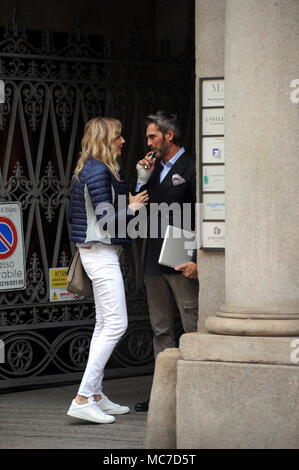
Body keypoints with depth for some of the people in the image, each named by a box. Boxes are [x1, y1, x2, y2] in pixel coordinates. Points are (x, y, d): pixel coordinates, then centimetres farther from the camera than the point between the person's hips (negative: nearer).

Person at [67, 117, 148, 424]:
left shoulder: (88, 170, 14)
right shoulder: (99, 171, -17)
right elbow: (108, 220, -22)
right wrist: (131, 207, -5)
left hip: (96, 252, 11)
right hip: (102, 253, -11)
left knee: (104, 325, 13)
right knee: (116, 324, -12)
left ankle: (95, 395, 15)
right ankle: (83, 399, -14)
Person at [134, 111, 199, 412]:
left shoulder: (190, 168, -5)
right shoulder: (153, 169, 17)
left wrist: (196, 260, -17)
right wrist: (142, 180, 3)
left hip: (182, 262, -8)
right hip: (154, 261, 8)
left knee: (193, 328, -6)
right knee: (161, 330, 9)